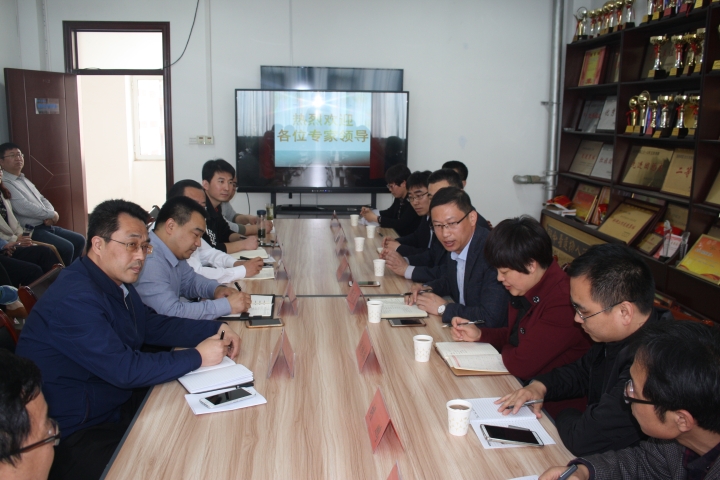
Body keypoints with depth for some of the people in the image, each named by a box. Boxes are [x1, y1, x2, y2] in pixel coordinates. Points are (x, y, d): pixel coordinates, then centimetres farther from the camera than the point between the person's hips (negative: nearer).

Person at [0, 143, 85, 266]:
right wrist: (51, 214, -11)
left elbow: (42, 200, 18)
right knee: (66, 248, -23)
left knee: (79, 240, 7)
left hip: (46, 225, 10)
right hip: (30, 231, -10)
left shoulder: (24, 180, 18)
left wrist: (50, 216, -4)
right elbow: (24, 208, -23)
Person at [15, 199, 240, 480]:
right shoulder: (74, 299, -27)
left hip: (117, 402, 9)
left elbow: (153, 325, 12)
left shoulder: (117, 282, 3)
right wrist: (197, 357, -19)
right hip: (76, 435, -9)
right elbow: (126, 370, -28)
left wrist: (215, 330, -1)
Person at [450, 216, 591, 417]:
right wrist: (479, 335, 2)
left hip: (554, 408, -8)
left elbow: (520, 365, -26)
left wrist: (505, 350, -5)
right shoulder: (525, 289, 2)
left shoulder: (563, 303, -28)